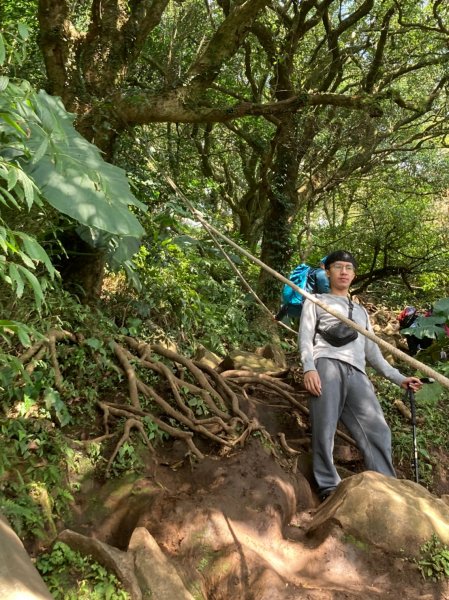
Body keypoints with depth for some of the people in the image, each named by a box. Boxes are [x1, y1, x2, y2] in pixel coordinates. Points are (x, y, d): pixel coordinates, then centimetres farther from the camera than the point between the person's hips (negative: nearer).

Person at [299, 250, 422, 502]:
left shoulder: (361, 311, 35)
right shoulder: (316, 301, 21)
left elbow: (372, 350, 31)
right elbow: (306, 336, 6)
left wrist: (398, 377, 22)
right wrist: (309, 368, -12)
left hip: (357, 373, 4)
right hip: (327, 365, -4)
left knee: (378, 431, -10)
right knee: (325, 430, -12)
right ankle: (329, 488, -6)